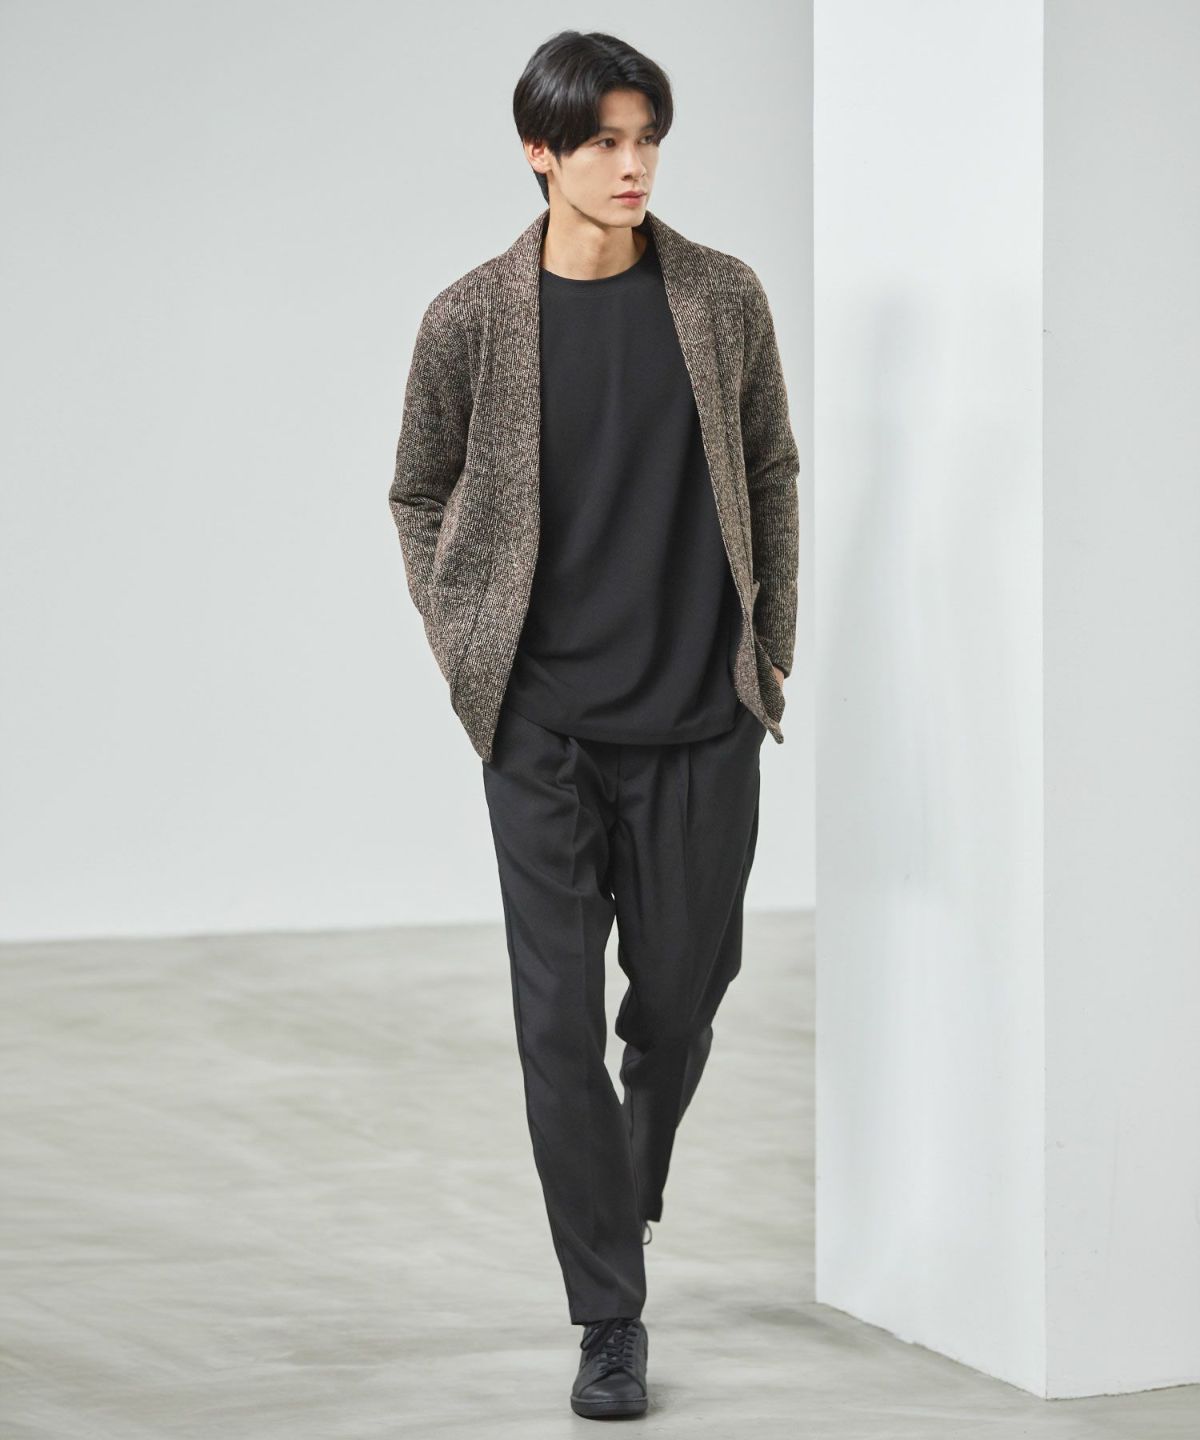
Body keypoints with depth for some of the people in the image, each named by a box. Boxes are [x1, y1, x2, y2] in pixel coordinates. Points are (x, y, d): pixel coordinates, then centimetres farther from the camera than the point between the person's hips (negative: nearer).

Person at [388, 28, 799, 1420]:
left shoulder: (722, 297, 0)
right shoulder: (470, 320, -4)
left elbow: (771, 474, 11)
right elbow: (419, 499, 9)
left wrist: (770, 653, 7)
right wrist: (467, 660, 2)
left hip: (702, 721, 1)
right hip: (544, 729, -1)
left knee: (682, 991, 11)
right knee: (559, 1016, -2)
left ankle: (622, 1200, 40)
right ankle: (610, 1314, 8)